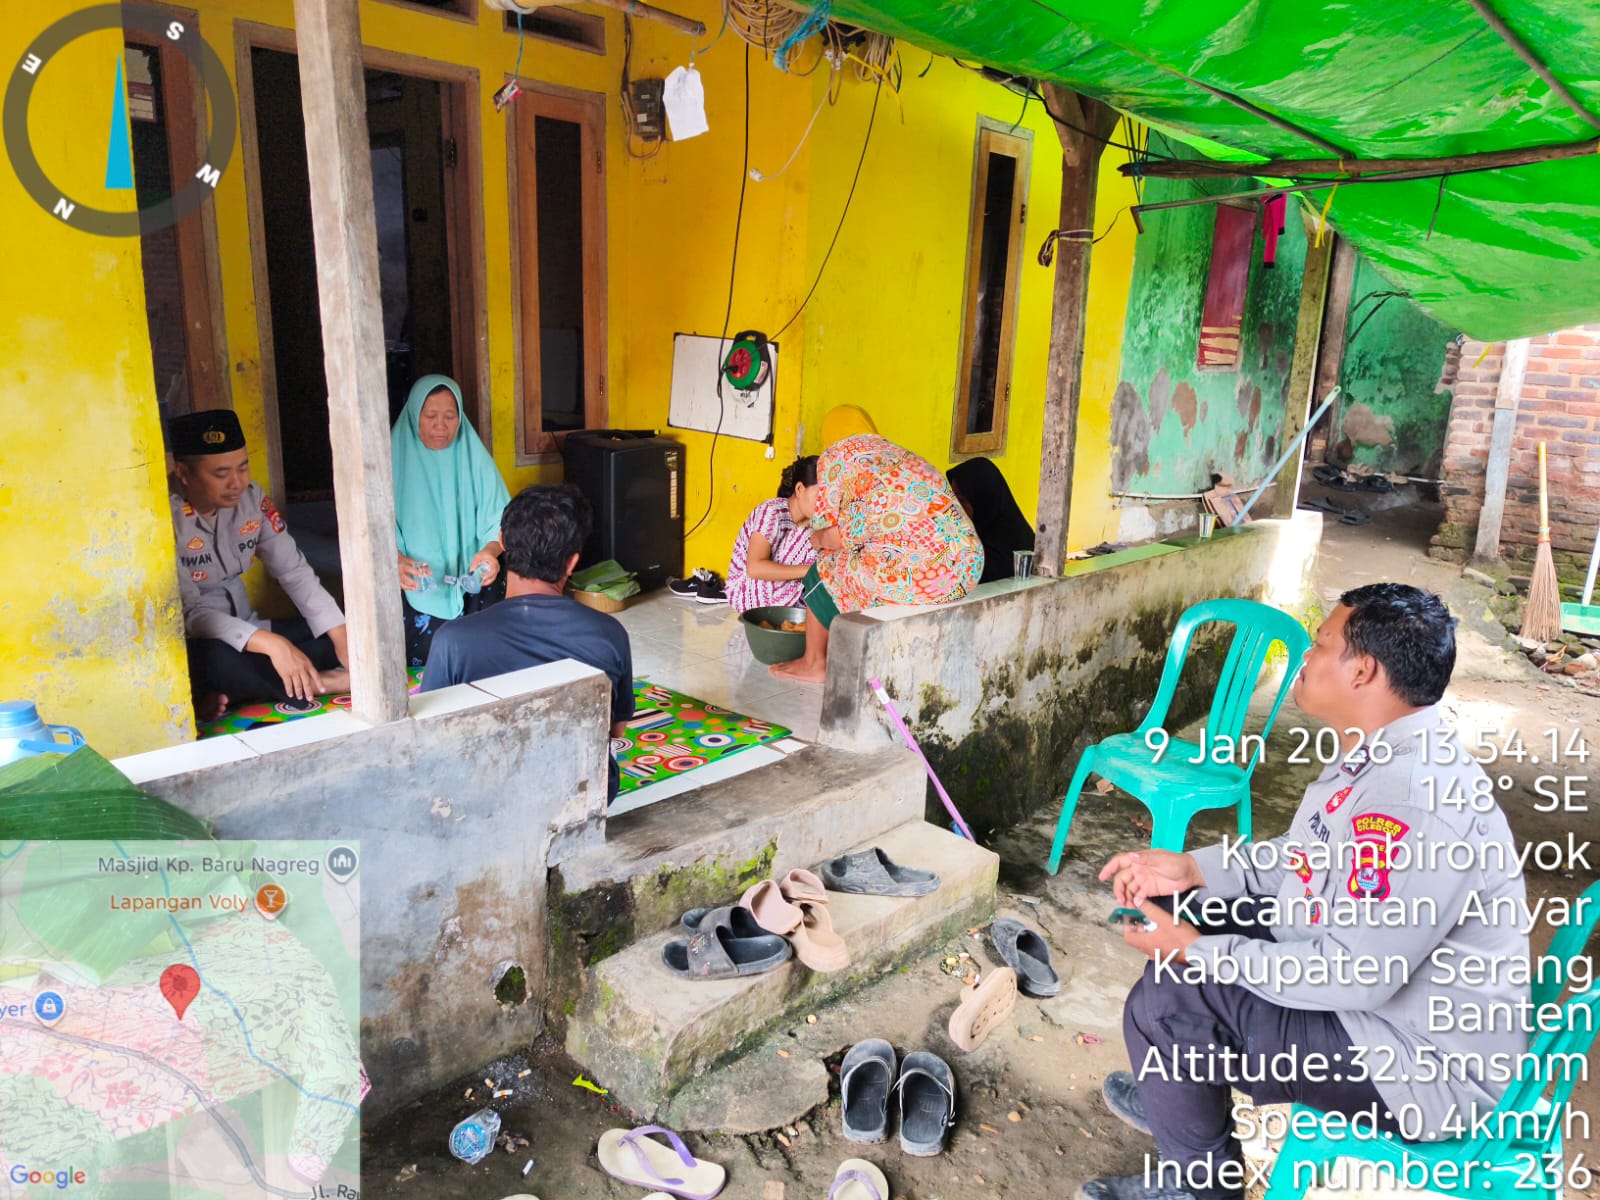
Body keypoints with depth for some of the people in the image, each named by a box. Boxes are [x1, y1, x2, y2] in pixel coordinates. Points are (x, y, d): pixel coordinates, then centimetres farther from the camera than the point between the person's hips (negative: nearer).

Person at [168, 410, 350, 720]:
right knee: (216, 658, -40)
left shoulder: (252, 498, -3)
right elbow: (189, 613, -26)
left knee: (336, 631, -9)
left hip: (244, 632, 7)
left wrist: (341, 635, -15)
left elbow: (294, 571, -2)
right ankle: (319, 683, -17)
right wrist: (271, 643, -40)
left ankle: (231, 693, -18)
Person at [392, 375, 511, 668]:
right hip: (417, 586, -1)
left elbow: (499, 519, 2)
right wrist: (397, 561, -26)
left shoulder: (474, 457, 7)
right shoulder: (396, 459, 2)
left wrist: (491, 549, -22)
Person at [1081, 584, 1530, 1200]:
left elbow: (1352, 975, -31)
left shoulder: (1412, 801, -33)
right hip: (1365, 969, 10)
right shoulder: (1380, 752, 0)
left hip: (1417, 1065, -10)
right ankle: (1178, 1094, 31)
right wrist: (1190, 868, 0)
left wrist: (1195, 951, -22)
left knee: (1163, 1004, -18)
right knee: (1178, 909, 11)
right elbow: (1305, 858, 12)